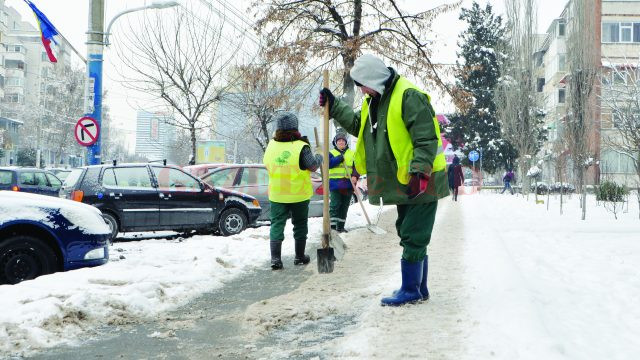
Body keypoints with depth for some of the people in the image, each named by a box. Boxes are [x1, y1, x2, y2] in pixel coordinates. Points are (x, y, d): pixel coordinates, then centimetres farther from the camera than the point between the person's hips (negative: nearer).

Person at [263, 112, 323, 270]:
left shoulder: (271, 145, -6)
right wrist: (319, 157, 12)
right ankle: (300, 257, 22)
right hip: (299, 195, -2)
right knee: (300, 225, 14)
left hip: (277, 196, 2)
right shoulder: (301, 147, -18)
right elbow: (313, 166, -8)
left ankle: (275, 258, -3)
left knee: (277, 224, 7)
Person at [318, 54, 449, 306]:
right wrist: (333, 106, 22)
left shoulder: (409, 96, -17)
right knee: (411, 236, 15)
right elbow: (357, 124, 30)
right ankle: (418, 288, 25)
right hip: (402, 182, 10)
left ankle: (410, 290, 1)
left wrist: (420, 172, -27)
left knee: (413, 237, -6)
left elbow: (427, 139, -22)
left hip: (421, 182, -10)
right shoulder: (375, 100, 14)